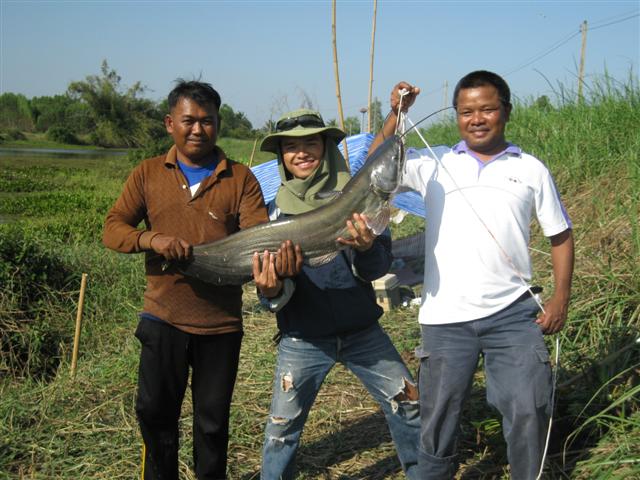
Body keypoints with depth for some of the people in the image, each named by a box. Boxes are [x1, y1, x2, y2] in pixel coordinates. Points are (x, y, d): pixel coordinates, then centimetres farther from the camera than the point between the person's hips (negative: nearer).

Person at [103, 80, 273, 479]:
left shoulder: (240, 179, 1)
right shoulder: (148, 174, 5)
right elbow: (113, 227, 1)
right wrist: (151, 239, -20)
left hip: (221, 322, -1)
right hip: (163, 318, 1)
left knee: (213, 420, 12)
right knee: (155, 412, 9)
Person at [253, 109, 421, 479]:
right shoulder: (278, 210, -4)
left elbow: (380, 267, -10)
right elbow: (270, 279, -6)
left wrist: (366, 249, -33)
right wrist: (271, 291, -31)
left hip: (362, 331, 1)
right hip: (303, 339, -1)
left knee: (408, 403, 7)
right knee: (283, 425, 2)